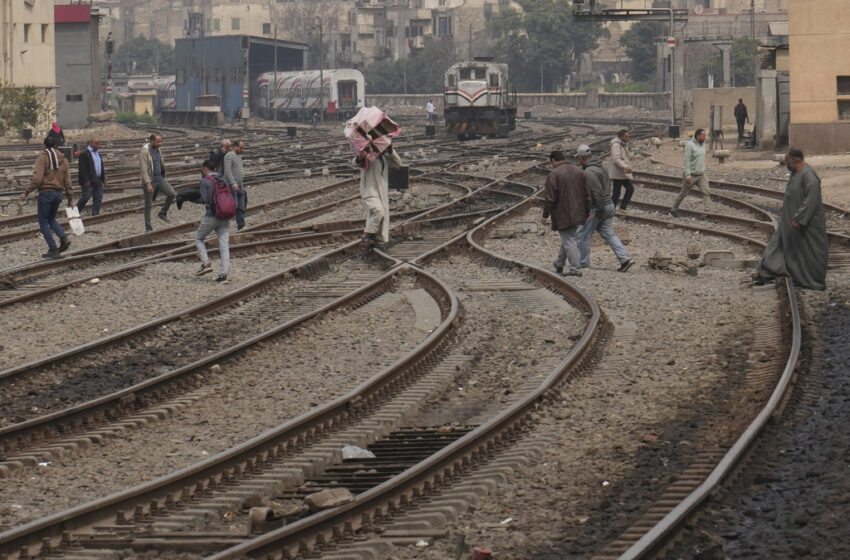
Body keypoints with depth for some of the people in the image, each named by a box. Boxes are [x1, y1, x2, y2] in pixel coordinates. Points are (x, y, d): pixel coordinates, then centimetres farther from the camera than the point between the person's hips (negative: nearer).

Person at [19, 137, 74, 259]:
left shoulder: (42, 158, -7)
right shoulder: (63, 159, 10)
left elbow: (37, 179, -16)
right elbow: (67, 180, 9)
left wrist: (26, 193, -11)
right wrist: (70, 199, 13)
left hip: (45, 192, -6)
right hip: (58, 193, 6)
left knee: (43, 222, 3)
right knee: (51, 219, 22)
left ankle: (53, 250, -4)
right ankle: (63, 238, -2)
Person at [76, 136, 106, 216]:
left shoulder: (98, 153, 19)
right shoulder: (84, 153, -8)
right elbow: (83, 169, -14)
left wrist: (103, 179, 19)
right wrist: (86, 181, -20)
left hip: (98, 181, 8)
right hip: (89, 182, -8)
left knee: (98, 199, 4)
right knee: (85, 197, -9)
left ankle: (95, 214, 8)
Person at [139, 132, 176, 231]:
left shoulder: (157, 149, 7)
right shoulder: (144, 151, -18)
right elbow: (144, 169, -22)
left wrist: (162, 177, 20)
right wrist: (148, 184, -26)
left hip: (160, 179, 7)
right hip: (150, 181, -7)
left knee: (172, 194, -9)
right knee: (148, 205, 2)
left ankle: (162, 213, 11)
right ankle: (148, 227, 13)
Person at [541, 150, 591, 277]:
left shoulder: (554, 174, -13)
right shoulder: (579, 171, 8)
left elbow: (550, 197, -14)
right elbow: (587, 194, 11)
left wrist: (545, 214, -5)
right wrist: (587, 212, 18)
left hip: (563, 214, -7)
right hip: (577, 213, 7)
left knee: (569, 241, -4)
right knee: (570, 238, 19)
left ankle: (575, 269, -7)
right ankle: (559, 264, 32)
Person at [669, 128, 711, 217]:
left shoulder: (702, 144, 10)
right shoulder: (690, 145, -15)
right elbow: (687, 160, -19)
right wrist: (687, 175, -25)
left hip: (701, 175, 6)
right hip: (691, 175, -6)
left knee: (706, 192, -10)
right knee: (683, 193, 7)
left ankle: (706, 212, -14)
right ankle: (674, 210, 25)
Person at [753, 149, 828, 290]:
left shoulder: (809, 176, -23)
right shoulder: (795, 173, 8)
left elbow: (811, 200, -28)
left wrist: (798, 219, -27)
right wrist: (784, 213, 21)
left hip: (808, 224, -10)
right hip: (791, 220, 10)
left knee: (809, 252, 2)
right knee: (778, 245, 10)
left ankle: (816, 283, 15)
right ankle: (764, 274, 14)